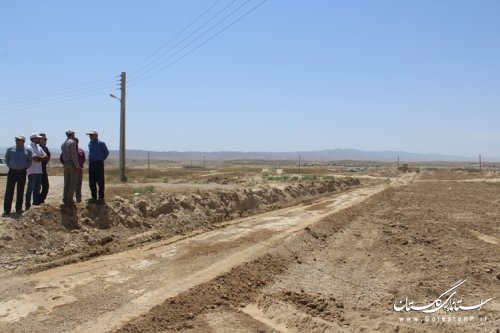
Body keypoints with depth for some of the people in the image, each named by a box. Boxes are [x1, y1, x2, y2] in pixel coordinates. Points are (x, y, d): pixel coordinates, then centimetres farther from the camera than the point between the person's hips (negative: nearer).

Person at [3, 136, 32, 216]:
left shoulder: (28, 151, 1)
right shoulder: (10, 149, 4)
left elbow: (29, 162, 9)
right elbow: (7, 160, 15)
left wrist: (23, 168, -2)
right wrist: (10, 166, 3)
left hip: (22, 172, 0)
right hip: (12, 172, 0)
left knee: (20, 191, 5)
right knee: (9, 191, -2)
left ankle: (18, 208, 16)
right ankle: (7, 209, 3)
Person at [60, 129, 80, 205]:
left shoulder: (63, 143, 15)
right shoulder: (72, 142, -10)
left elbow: (63, 155, 13)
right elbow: (74, 155, -16)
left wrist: (65, 162, 14)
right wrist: (77, 166, -14)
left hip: (66, 164, 8)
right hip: (72, 163, -8)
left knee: (67, 182, 13)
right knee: (73, 182, -3)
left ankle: (65, 199, 15)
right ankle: (70, 199, -4)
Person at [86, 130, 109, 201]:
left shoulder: (101, 143, -5)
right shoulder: (90, 143, 14)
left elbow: (106, 152, 2)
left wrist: (101, 159, 2)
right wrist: (90, 159, 15)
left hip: (99, 164, -6)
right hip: (91, 163, 6)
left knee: (100, 181, -4)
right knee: (92, 181, 7)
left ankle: (101, 196, 2)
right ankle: (94, 196, 15)